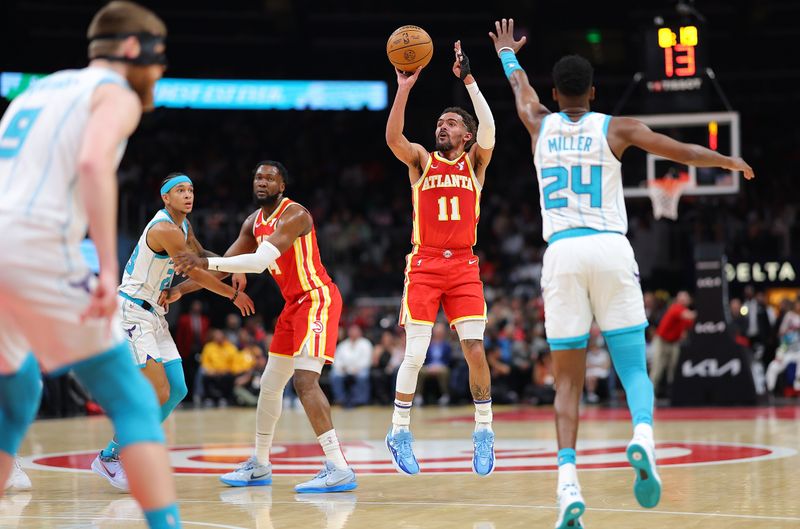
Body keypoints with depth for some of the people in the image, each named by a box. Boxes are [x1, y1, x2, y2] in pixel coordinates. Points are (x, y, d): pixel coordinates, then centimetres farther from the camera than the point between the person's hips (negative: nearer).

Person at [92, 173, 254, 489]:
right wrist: (234, 294, -3)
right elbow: (196, 274, -14)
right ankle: (108, 458, -3)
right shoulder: (165, 229, -19)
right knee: (159, 393, -15)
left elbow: (203, 258, 26)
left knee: (177, 390, 7)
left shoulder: (183, 225, 12)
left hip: (154, 315, 10)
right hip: (132, 312, -10)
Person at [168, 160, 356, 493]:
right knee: (270, 384, 15)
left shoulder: (294, 215, -19)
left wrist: (206, 263, -32)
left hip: (317, 298, -10)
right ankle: (259, 465, 29)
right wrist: (182, 289, 11)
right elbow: (227, 264, 18)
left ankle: (339, 469, -27)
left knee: (304, 379, -23)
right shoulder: (254, 222, 10)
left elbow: (262, 261, -31)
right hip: (294, 304, 10)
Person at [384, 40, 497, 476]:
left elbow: (488, 131, -12)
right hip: (424, 265, -1)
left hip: (463, 266, 1)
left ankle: (484, 430, 8)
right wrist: (404, 88, -20)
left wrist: (469, 81, -17)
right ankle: (400, 432, 9)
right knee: (415, 354, -4)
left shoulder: (475, 162, 9)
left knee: (475, 350, -6)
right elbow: (393, 138, -13)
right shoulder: (421, 160, 7)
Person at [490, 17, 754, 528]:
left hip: (562, 254, 1)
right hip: (611, 250, -1)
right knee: (634, 367, 4)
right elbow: (681, 151, 13)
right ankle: (643, 436, -28)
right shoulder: (615, 128, 6)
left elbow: (521, 88, 35)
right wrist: (729, 161, 31)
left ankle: (568, 482, -11)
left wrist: (508, 53, 56)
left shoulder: (540, 125, 12)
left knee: (568, 380, 6)